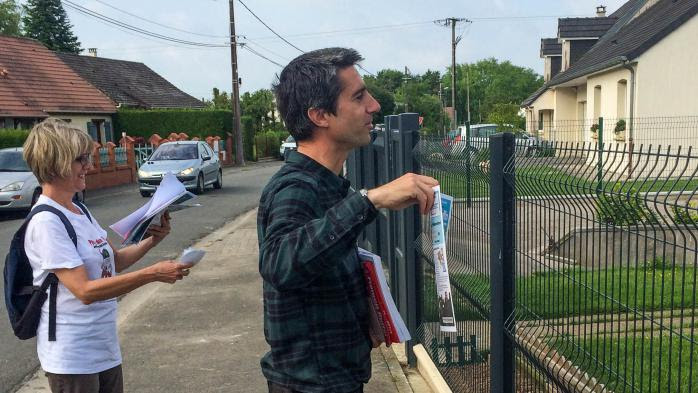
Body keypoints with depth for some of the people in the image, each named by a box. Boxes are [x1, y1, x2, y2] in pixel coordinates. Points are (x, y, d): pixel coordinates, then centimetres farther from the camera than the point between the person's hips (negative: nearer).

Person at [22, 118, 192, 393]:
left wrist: (151, 241, -4)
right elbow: (85, 291, -25)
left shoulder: (80, 212, 6)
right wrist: (153, 274, -28)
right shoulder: (46, 222, -20)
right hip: (72, 357, -8)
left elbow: (115, 262, 13)